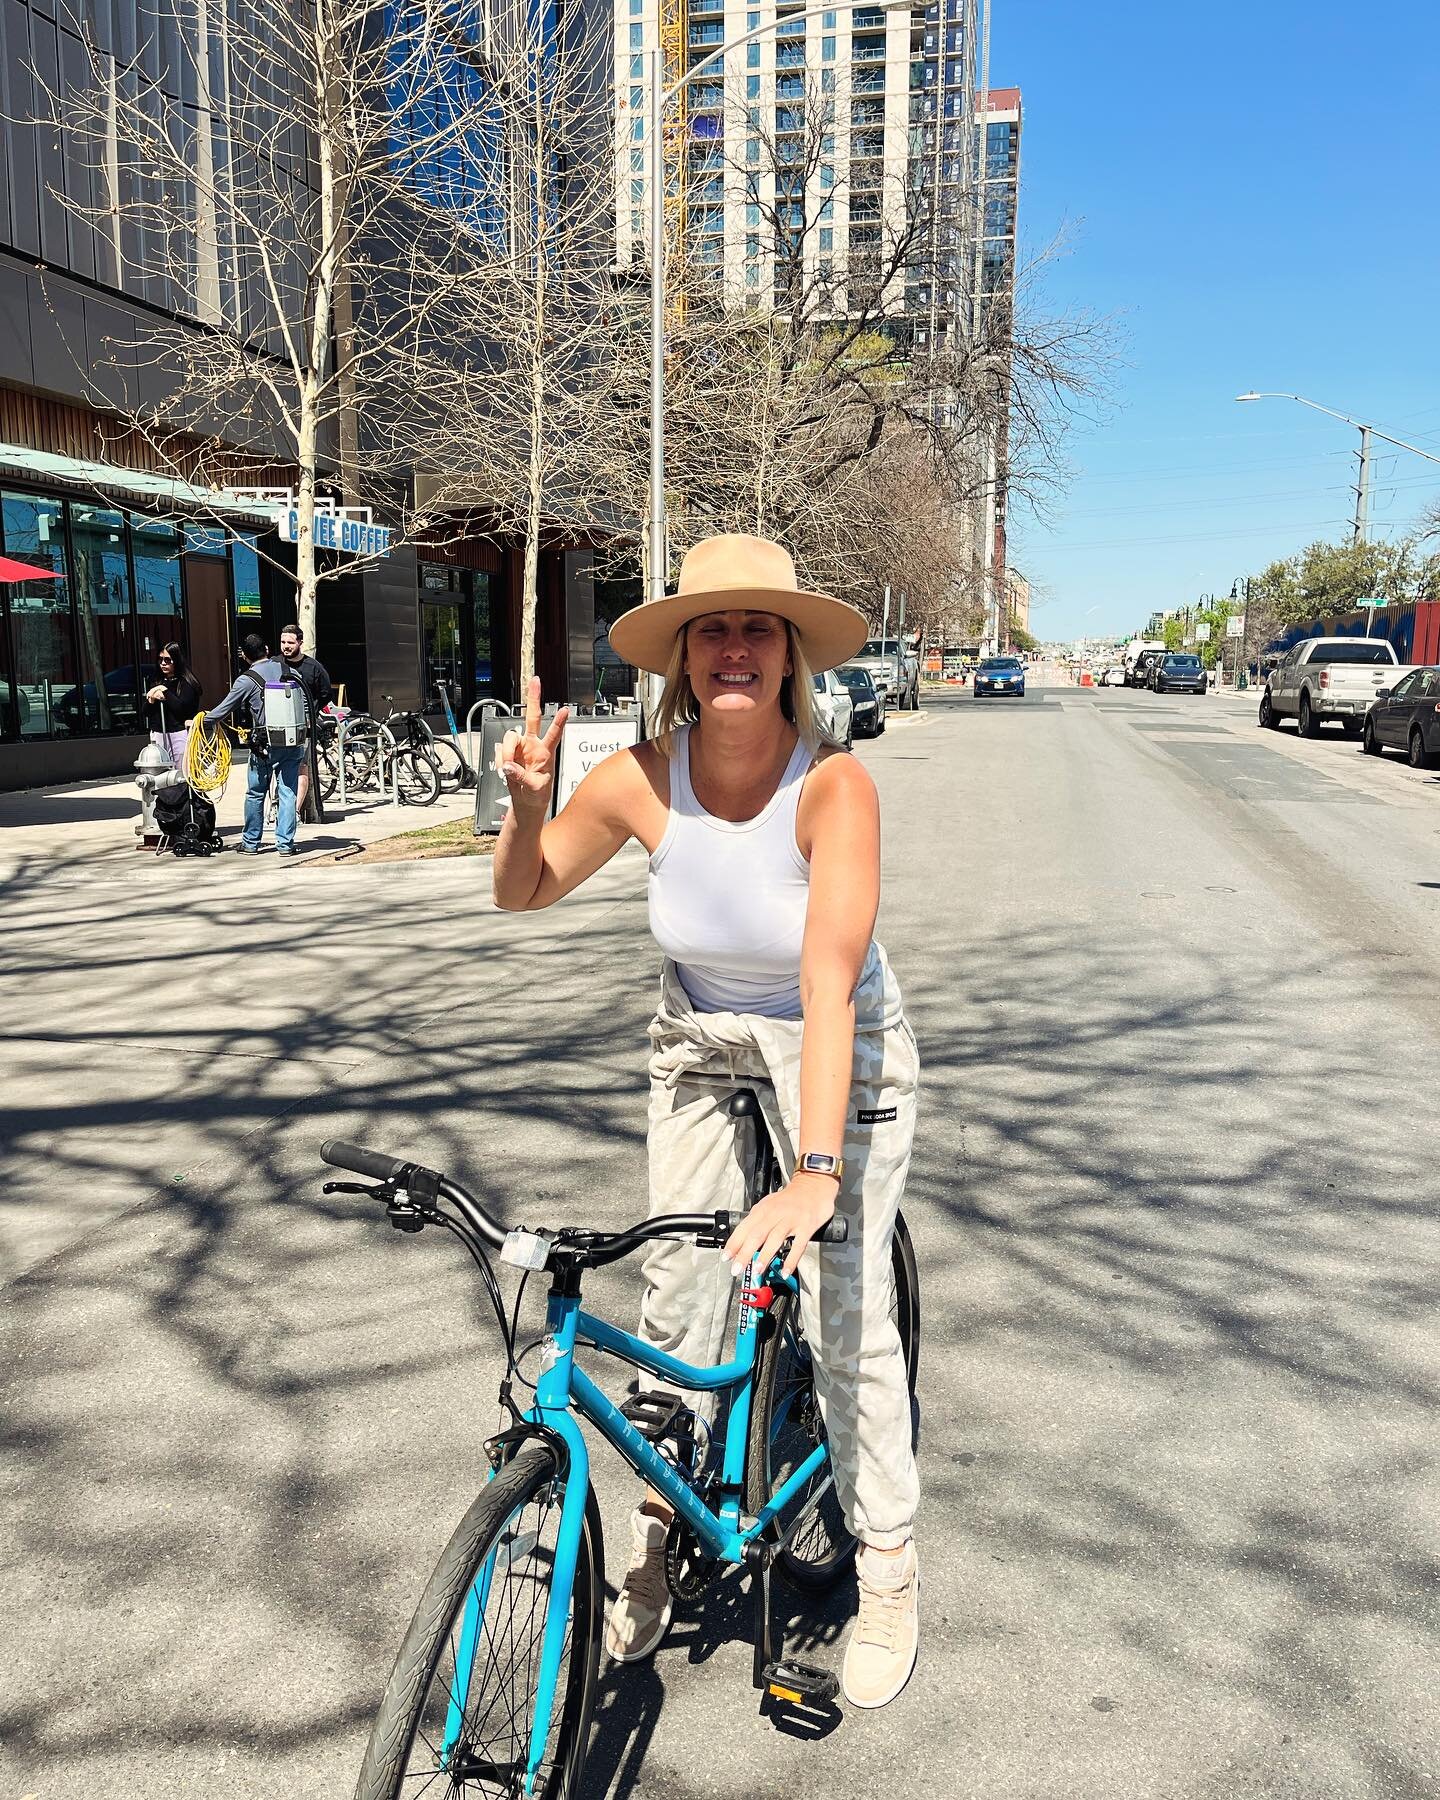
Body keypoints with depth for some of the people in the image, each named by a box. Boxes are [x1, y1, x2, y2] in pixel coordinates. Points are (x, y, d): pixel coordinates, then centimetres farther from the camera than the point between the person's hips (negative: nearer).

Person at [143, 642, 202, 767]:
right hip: (158, 735, 5)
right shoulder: (157, 684, 17)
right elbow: (146, 712, 13)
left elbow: (182, 708, -14)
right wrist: (152, 699, -7)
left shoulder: (186, 682, -1)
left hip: (180, 734, -5)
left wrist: (165, 692, -7)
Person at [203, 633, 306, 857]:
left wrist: (200, 721, 14)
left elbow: (224, 710, 0)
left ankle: (251, 843, 19)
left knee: (255, 794, 11)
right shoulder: (288, 670, 6)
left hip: (265, 746, -3)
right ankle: (285, 844, 3)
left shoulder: (247, 680, -6)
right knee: (288, 794, 4)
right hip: (293, 742, 3)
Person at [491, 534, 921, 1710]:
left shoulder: (834, 785, -29)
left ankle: (890, 1568, 17)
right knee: (676, 1292, 4)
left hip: (831, 1044, -3)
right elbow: (524, 892, -4)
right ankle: (660, 1537, 27)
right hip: (699, 1037, 3)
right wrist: (528, 802, -24)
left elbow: (829, 981, -38)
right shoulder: (644, 779, -19)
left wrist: (814, 1172, -46)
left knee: (844, 1305, -7)